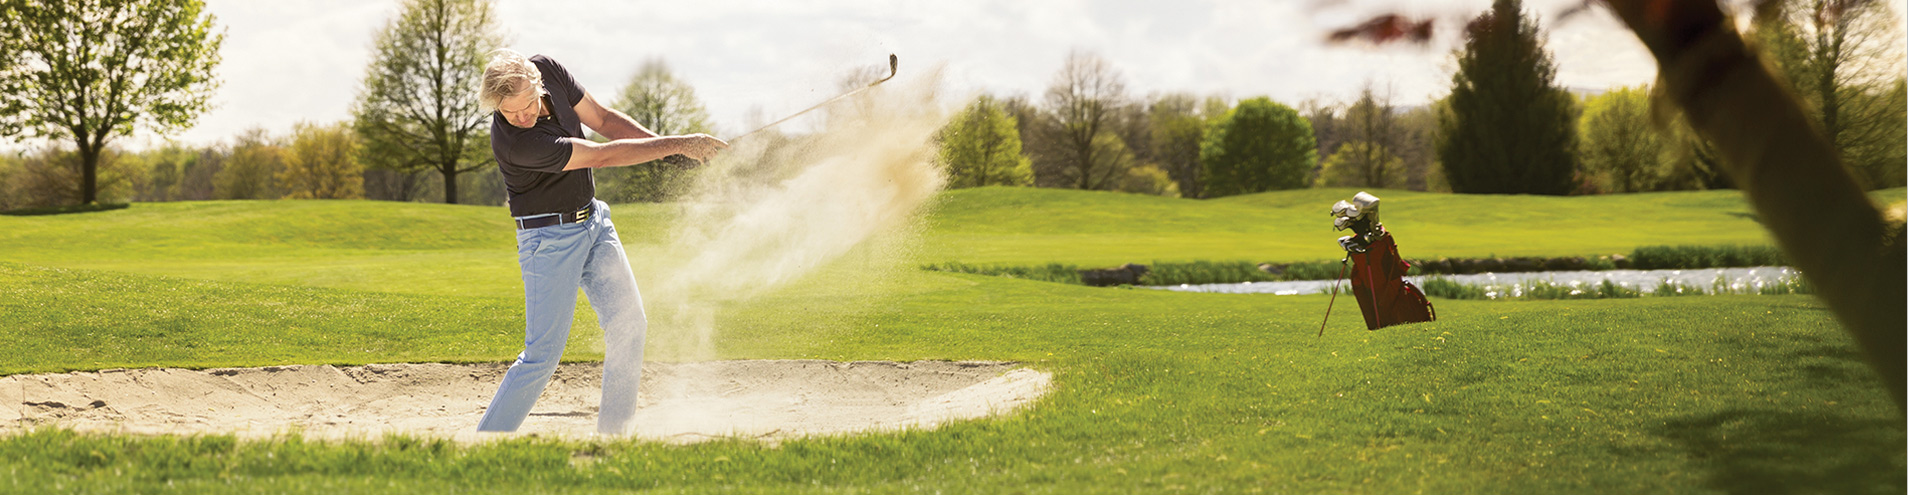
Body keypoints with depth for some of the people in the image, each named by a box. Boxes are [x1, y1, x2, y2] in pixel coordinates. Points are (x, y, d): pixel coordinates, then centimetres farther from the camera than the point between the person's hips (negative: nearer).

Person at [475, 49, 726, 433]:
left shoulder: (548, 70, -11)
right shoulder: (513, 142, -32)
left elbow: (603, 120, 3)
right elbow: (603, 156, -28)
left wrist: (669, 143, -9)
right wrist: (678, 144, -23)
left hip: (593, 220, 8)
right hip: (548, 238, -8)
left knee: (629, 325, 5)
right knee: (542, 355, -11)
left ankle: (612, 434, 13)